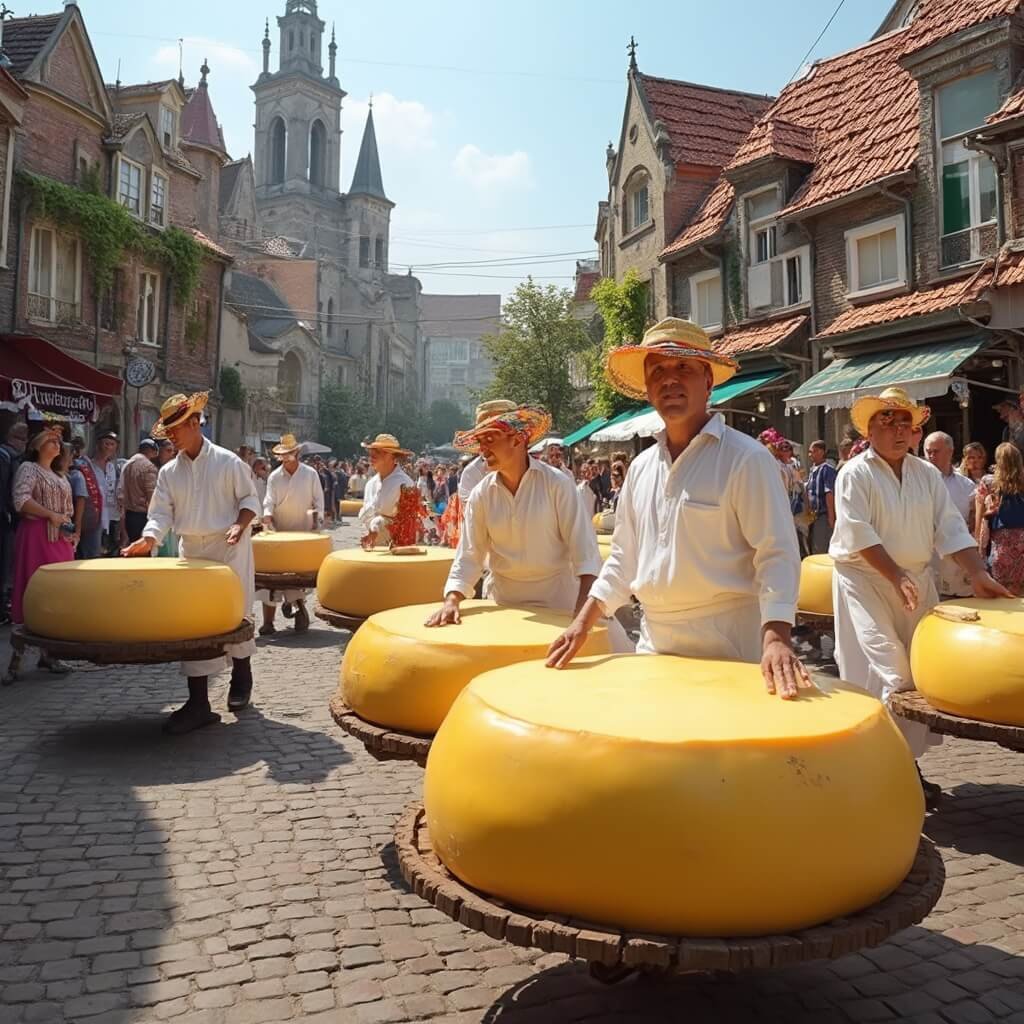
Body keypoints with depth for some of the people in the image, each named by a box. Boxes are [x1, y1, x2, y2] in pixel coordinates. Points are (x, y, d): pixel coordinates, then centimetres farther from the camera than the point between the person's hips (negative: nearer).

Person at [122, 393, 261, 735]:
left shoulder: (228, 462, -6)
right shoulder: (169, 472, 6)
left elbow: (249, 499, -2)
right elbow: (161, 513, 1)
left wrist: (239, 525, -19)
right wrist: (148, 539, -16)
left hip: (228, 549, -4)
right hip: (191, 552, 4)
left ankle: (241, 676, 32)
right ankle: (199, 702, 2)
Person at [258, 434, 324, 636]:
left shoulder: (311, 474, -1)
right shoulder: (274, 477, 2)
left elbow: (318, 500, 2)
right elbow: (269, 502, -2)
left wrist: (316, 522, -9)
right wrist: (268, 518, -20)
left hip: (303, 532, -1)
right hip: (278, 531, 1)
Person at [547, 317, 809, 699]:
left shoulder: (746, 458, -10)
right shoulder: (641, 467, 9)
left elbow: (776, 554, -15)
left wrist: (776, 638, -28)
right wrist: (583, 623, 6)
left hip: (728, 642, -6)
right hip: (654, 642, 6)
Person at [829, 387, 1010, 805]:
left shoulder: (927, 474, 10)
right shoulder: (855, 473, -7)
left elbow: (951, 528, 5)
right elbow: (859, 533, -15)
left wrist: (978, 574, -7)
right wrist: (897, 577, -20)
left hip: (917, 580, 6)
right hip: (867, 580, -6)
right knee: (888, 673, -11)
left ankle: (908, 759, 19)